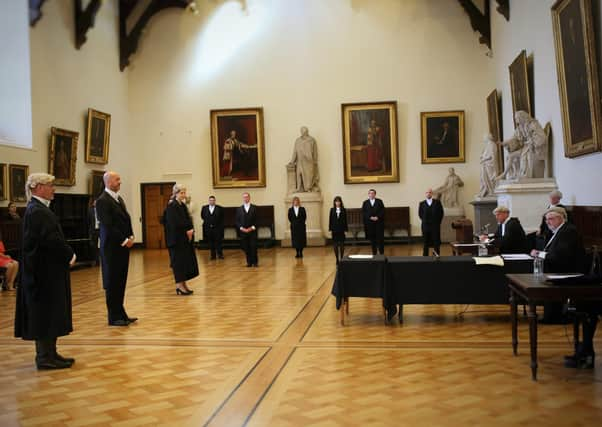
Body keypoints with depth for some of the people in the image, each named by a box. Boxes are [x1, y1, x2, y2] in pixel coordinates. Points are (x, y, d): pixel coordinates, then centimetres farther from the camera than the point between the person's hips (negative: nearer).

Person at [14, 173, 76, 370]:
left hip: (45, 269, 10)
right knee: (46, 312, -3)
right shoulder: (37, 211, -18)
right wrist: (69, 255, -13)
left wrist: (66, 254, 3)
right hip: (45, 270, -10)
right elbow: (51, 239, -25)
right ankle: (45, 357, 5)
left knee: (46, 313, 15)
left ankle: (47, 353, 23)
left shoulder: (37, 209, 14)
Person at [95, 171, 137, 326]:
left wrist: (130, 237, 2)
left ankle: (120, 314, 20)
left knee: (121, 281, 12)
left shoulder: (119, 198, 15)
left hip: (123, 246, 8)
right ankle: (114, 317, 9)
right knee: (112, 283, 1)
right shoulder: (102, 201, -13)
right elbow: (107, 226, -18)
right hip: (111, 248, -8)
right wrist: (124, 241, -16)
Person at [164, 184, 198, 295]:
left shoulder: (182, 205, 13)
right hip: (177, 239, -9)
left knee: (186, 261, 9)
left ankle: (183, 284, 16)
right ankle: (179, 286, -1)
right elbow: (175, 223, -21)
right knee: (179, 260, -6)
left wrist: (191, 230, -5)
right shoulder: (172, 206, -13)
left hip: (185, 238, 9)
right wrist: (187, 231, -15)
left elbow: (187, 220, 13)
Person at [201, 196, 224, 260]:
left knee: (218, 242, 0)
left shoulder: (219, 208, -4)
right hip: (208, 228, 3)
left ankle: (220, 254, 8)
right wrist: (206, 222, 12)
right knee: (211, 243, 6)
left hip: (217, 228, -3)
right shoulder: (204, 208, 5)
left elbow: (222, 218, 2)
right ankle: (213, 255, 13)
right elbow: (202, 216, 17)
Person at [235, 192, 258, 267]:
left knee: (253, 247, -5)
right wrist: (241, 228, -8)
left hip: (252, 231, -2)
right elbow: (237, 221, 7)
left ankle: (254, 262, 3)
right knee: (246, 248, 1)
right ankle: (249, 262, 9)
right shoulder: (239, 209, 10)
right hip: (243, 231, 2)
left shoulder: (254, 208, 5)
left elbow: (257, 219, 1)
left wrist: (252, 228, -10)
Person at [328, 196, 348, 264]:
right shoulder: (332, 210, 4)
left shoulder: (343, 210, 1)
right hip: (334, 229, 1)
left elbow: (345, 220, 1)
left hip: (341, 229, -1)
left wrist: (345, 229, -3)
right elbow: (330, 219, 4)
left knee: (342, 244, -1)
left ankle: (342, 258, 9)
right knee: (335, 245, 2)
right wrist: (330, 228, -1)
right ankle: (337, 259, 9)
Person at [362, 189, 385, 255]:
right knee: (372, 239, 3)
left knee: (380, 238, -3)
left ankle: (382, 253, 4)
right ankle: (374, 254, 11)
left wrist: (377, 217, -13)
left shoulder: (379, 201, 6)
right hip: (369, 223, 1)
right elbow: (363, 213, 1)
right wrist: (370, 217, -12)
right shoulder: (365, 203, 8)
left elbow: (382, 211, 0)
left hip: (379, 223, -1)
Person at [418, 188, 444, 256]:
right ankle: (425, 257, 9)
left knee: (436, 243, 0)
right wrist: (424, 221, 3)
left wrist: (438, 222, 1)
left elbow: (441, 212, 6)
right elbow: (420, 214, 9)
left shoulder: (437, 202, 3)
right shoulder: (422, 203, 3)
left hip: (435, 226, 0)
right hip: (425, 226, 0)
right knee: (426, 243, 4)